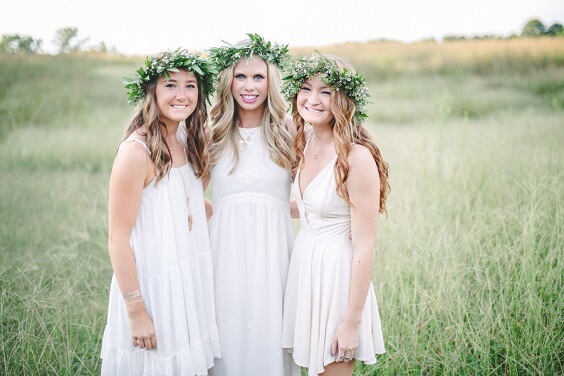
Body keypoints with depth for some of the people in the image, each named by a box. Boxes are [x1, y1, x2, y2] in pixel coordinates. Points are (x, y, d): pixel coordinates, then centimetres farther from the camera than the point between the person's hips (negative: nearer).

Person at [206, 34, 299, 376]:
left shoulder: (287, 129, 3)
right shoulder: (212, 132, 6)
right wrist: (225, 213, 1)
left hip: (273, 246, -1)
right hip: (226, 245, 1)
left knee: (270, 333, 3)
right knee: (228, 333, 4)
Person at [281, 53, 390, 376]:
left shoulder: (357, 156, -21)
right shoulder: (305, 142, 2)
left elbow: (365, 248, -19)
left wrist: (352, 322, -18)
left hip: (338, 271, -7)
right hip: (303, 262, 8)